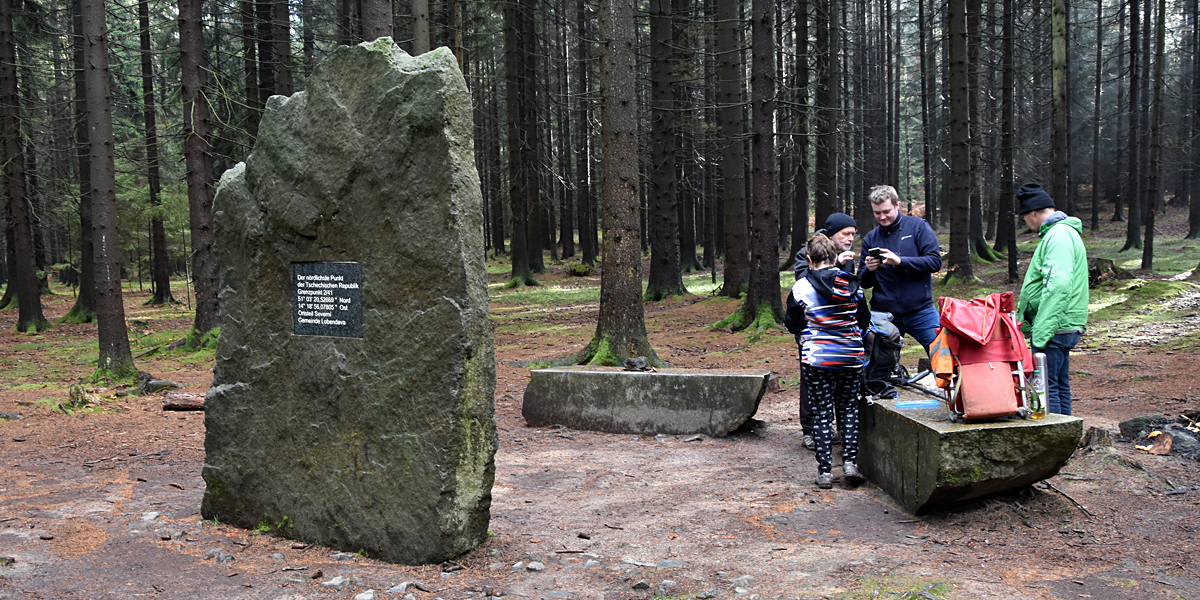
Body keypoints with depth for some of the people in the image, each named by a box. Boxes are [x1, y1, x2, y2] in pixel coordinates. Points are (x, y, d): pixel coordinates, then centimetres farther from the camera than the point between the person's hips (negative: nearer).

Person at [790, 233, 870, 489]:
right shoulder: (851, 284, 1)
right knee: (848, 408, 16)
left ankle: (825, 471, 5)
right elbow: (864, 319, 10)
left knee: (821, 413, 4)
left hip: (816, 358, -3)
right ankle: (850, 461, 6)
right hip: (851, 356, 3)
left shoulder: (801, 287, -8)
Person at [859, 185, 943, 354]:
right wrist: (869, 270, -12)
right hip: (883, 314, 2)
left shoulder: (918, 226, 1)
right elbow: (864, 283, 11)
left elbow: (935, 261, -10)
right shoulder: (870, 238, 8)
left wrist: (900, 261, -21)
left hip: (921, 311, -2)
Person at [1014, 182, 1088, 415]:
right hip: (1063, 327, 11)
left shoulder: (1057, 236, -16)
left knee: (1045, 385, -7)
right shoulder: (1064, 233, 18)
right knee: (1059, 384, 16)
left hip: (1054, 328, -11)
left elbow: (1058, 286, -27)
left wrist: (1041, 332, -27)